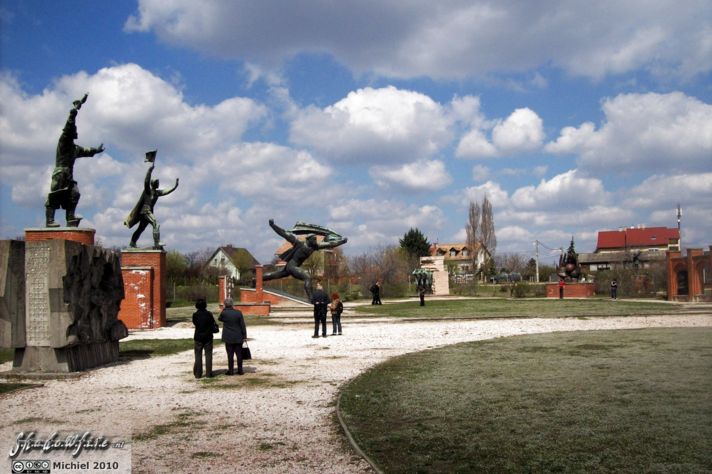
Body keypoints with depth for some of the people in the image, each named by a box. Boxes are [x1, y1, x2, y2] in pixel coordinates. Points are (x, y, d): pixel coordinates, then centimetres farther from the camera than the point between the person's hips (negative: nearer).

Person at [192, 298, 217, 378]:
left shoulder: (195, 315, -9)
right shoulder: (209, 314, -10)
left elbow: (195, 323, 4)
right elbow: (213, 323, -3)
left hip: (198, 337, 0)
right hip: (208, 337, 0)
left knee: (198, 355, 7)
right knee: (208, 355, 7)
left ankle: (198, 373, 6)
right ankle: (208, 373, 6)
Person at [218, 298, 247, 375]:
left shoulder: (224, 313, -10)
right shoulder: (238, 312, -5)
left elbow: (219, 319, 13)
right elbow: (242, 325, -3)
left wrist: (224, 310, 5)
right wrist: (244, 336, 3)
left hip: (228, 338, -1)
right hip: (238, 338, 1)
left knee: (230, 355, 4)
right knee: (239, 354, 8)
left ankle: (231, 371, 6)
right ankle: (240, 370, 11)